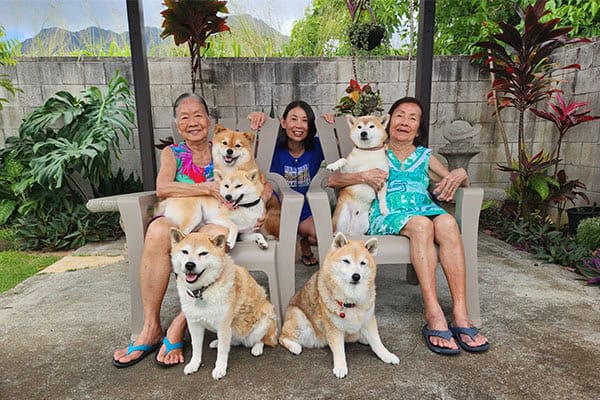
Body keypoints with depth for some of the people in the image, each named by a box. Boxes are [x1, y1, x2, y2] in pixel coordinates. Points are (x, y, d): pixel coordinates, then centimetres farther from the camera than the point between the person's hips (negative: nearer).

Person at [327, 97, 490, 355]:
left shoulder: (424, 156, 28)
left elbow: (455, 180, 27)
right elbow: (332, 180, 8)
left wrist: (461, 174, 2)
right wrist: (363, 176, -11)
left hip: (424, 207, 3)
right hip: (388, 214, -3)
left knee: (447, 222, -32)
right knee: (421, 224, -36)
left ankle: (460, 314, -36)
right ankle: (434, 316, -39)